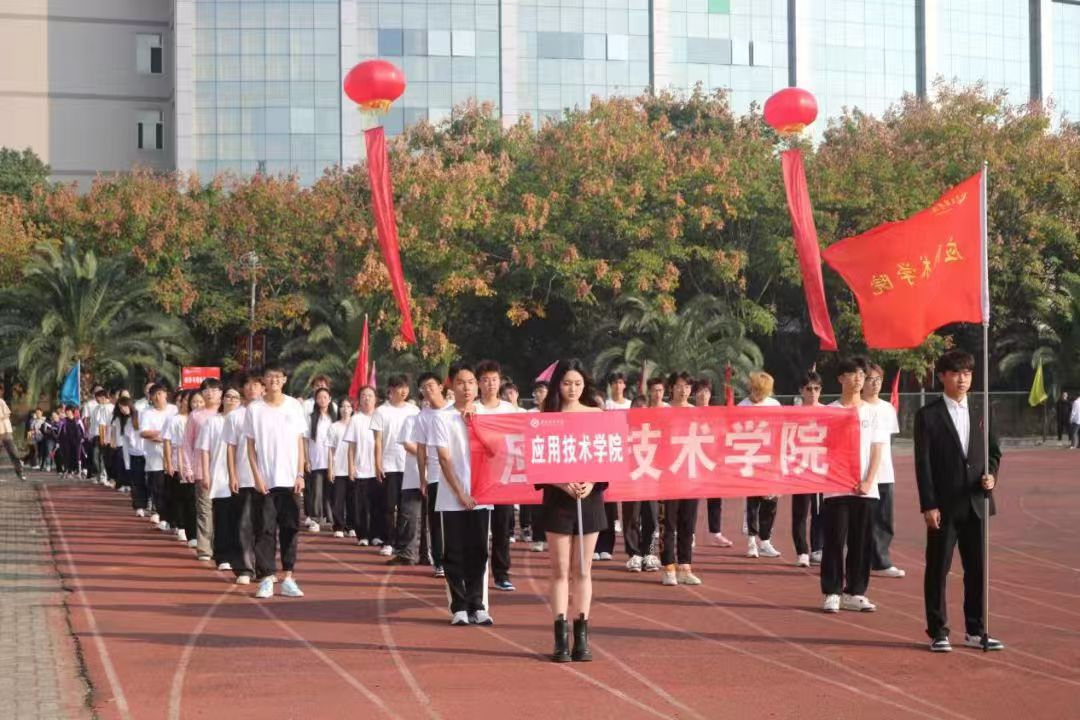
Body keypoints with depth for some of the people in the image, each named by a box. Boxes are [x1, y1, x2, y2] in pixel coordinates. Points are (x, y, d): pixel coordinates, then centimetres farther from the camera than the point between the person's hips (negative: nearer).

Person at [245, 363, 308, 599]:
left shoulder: (294, 406, 4)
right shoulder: (254, 409, 1)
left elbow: (300, 443, 5)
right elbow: (251, 446, 1)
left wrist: (300, 475, -2)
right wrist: (257, 477, -7)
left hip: (290, 480, 1)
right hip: (265, 480, -1)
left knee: (290, 529, 4)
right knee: (265, 530, -1)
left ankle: (288, 578, 10)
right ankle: (266, 579, 3)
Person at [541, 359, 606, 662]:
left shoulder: (596, 414, 6)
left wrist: (590, 483, -13)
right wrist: (564, 484, -19)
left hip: (590, 496, 1)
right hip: (558, 497, -1)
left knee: (583, 570, 6)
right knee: (560, 570, 1)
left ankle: (582, 636, 10)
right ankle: (561, 638, 2)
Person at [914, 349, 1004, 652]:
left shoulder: (981, 414, 11)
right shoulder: (928, 415, -3)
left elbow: (994, 451, 16)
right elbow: (923, 463, -7)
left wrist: (991, 475, -6)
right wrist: (928, 505, -12)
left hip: (976, 503, 4)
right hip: (944, 505, -4)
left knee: (977, 569, 8)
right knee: (938, 569, 2)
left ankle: (975, 631, 17)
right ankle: (938, 632, 10)